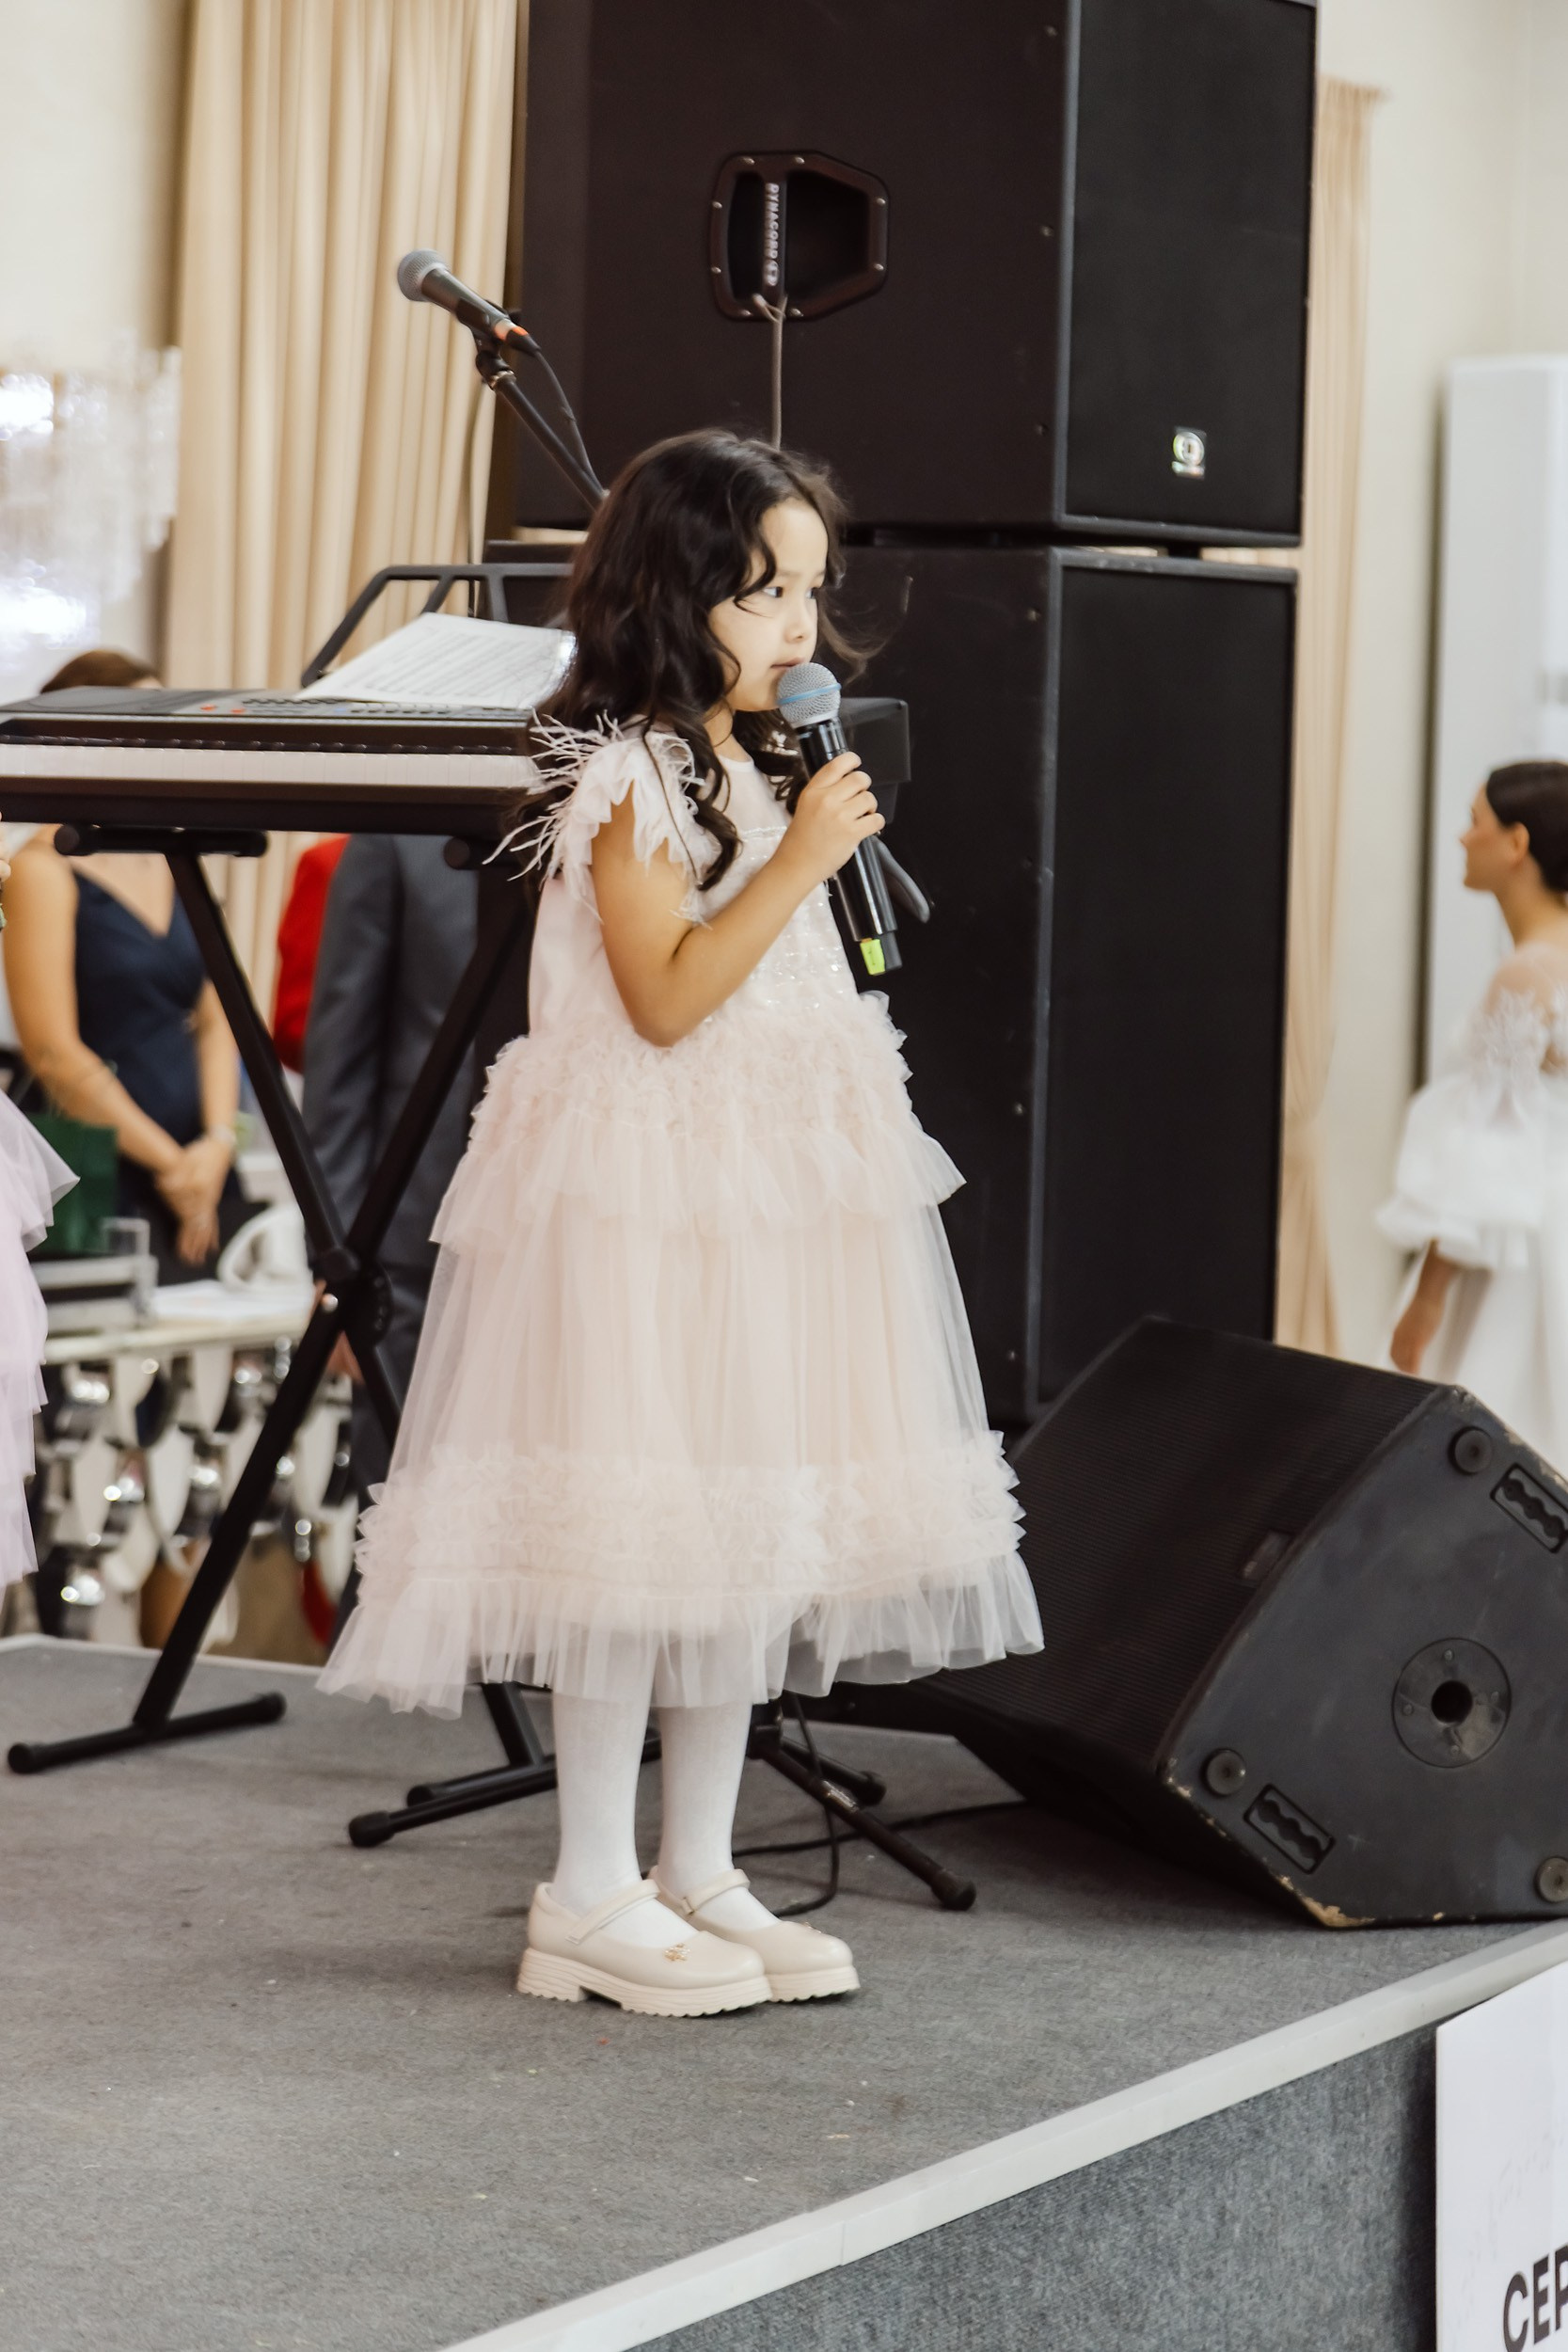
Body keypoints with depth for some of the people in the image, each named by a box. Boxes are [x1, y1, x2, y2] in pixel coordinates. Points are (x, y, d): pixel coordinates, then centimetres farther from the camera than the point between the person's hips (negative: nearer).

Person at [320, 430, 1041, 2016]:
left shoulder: (761, 767, 17)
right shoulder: (627, 774, -11)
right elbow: (664, 997, -19)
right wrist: (800, 858, -21)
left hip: (773, 1198, 9)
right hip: (644, 1195, -9)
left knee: (753, 1533, 9)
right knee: (641, 1540, -8)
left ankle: (697, 1874, 17)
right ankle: (590, 1899, 0)